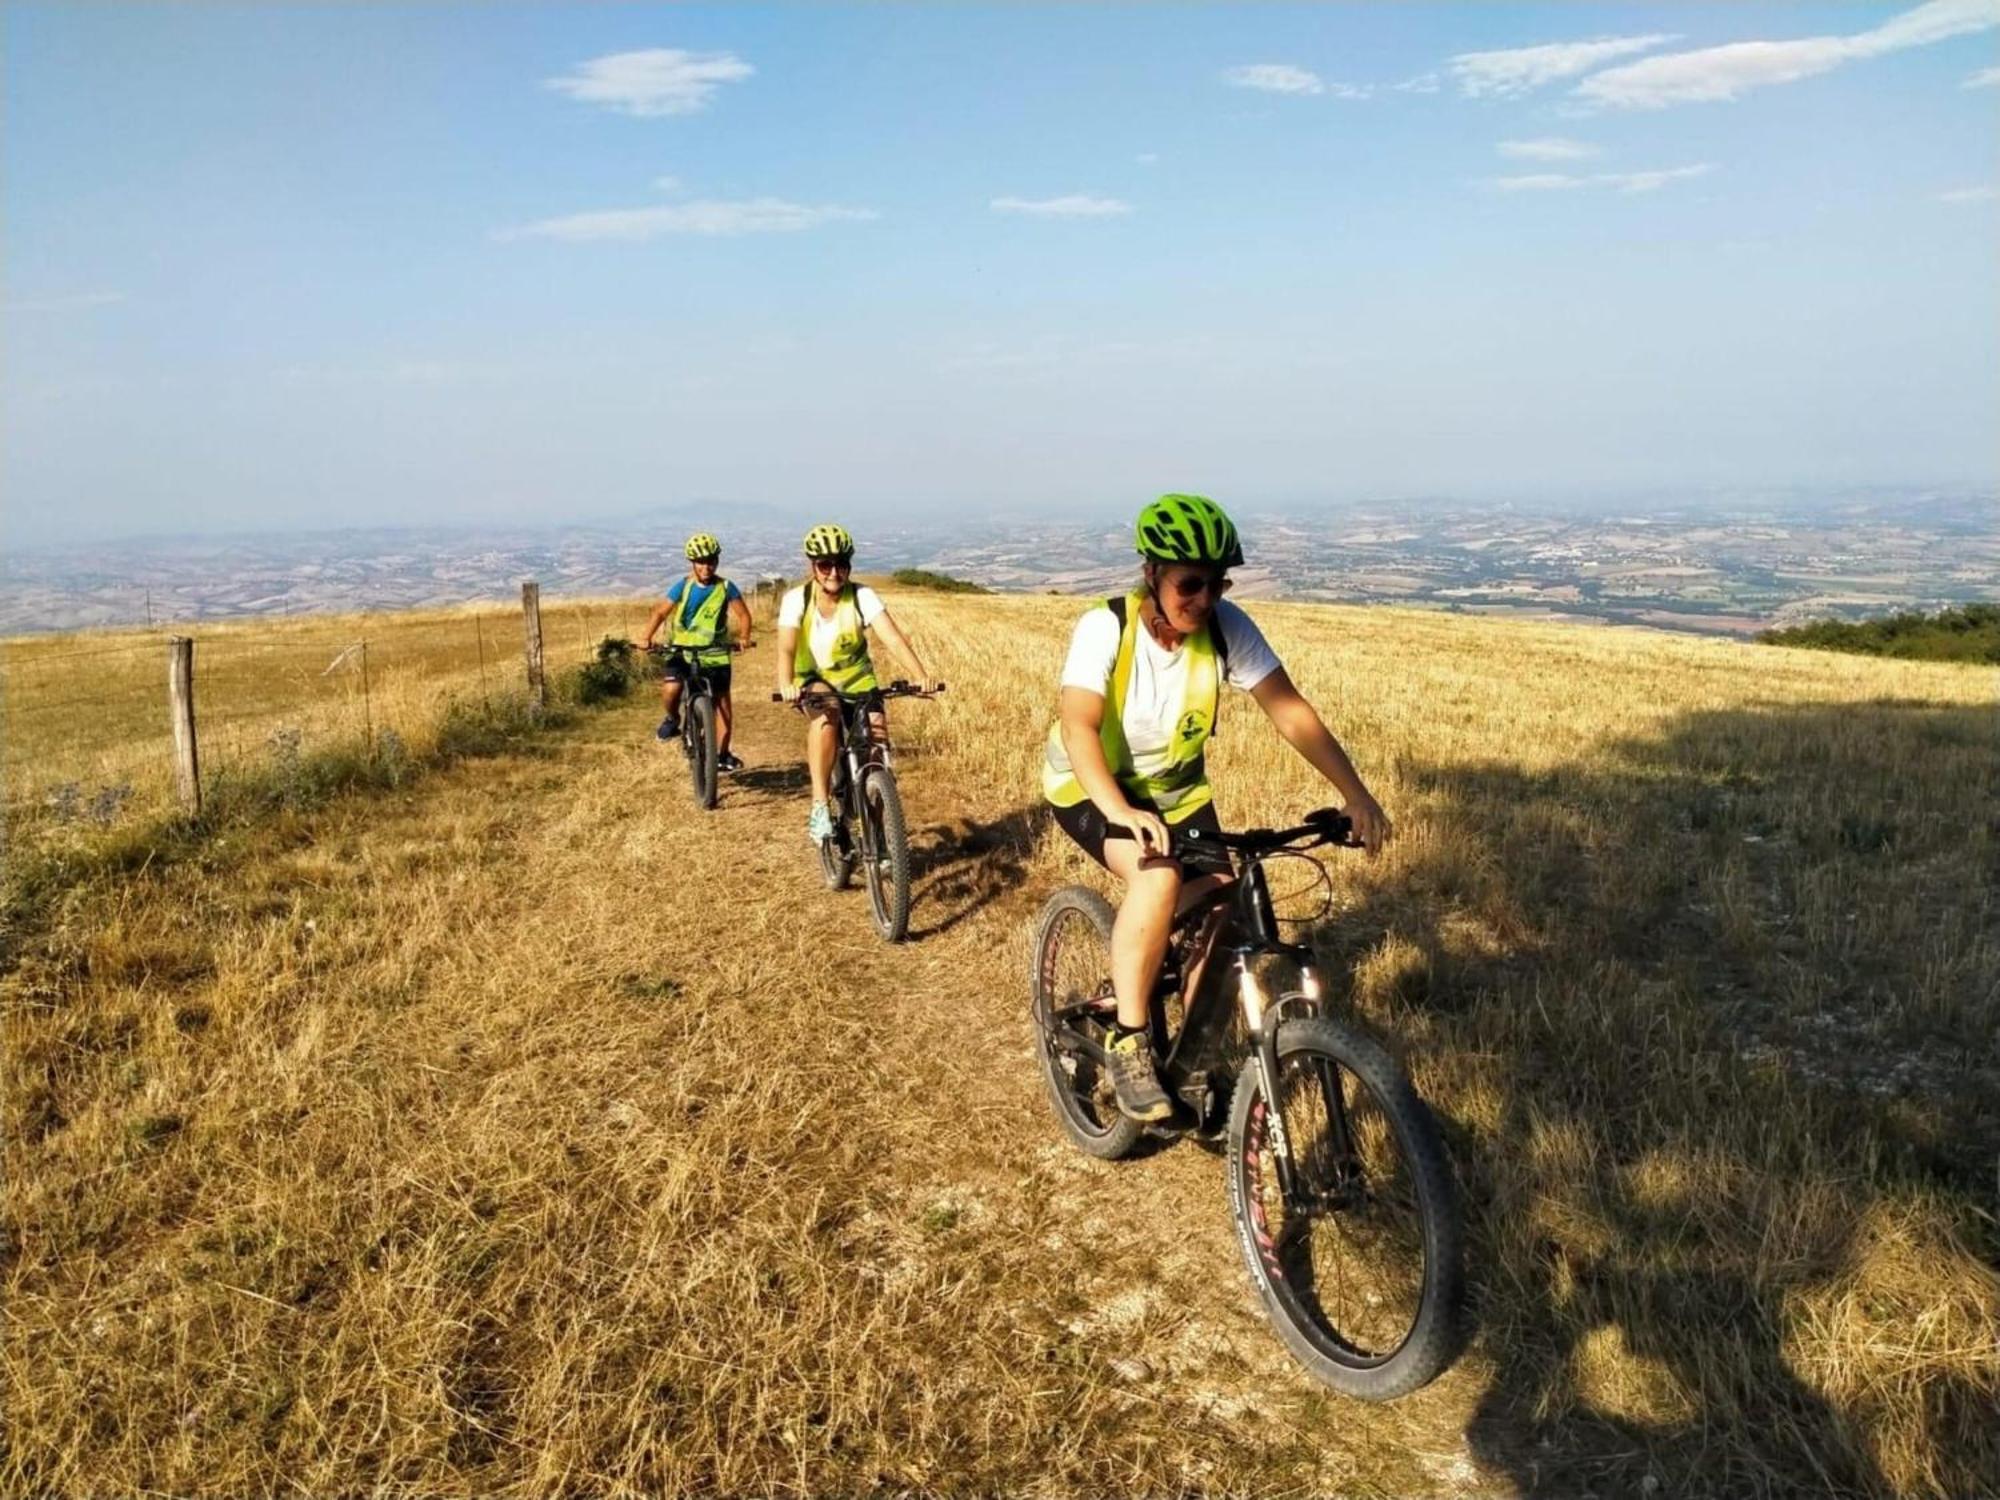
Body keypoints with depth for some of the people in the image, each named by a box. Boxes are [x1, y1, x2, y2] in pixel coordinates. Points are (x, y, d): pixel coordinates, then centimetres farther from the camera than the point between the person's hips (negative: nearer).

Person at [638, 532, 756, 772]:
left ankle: (722, 754, 15)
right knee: (671, 689, -25)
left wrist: (744, 637, -20)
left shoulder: (726, 588, -4)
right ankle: (673, 719, 9)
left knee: (723, 705, -1)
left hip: (715, 655, 0)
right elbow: (660, 612, 0)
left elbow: (743, 615, -1)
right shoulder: (683, 587, -3)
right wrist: (647, 638, -14)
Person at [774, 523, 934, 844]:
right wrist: (785, 685, -47)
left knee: (877, 745, -16)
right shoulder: (796, 599, -14)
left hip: (858, 681, 1)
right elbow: (786, 648, -27)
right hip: (814, 680, -1)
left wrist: (921, 676, -43)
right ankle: (820, 807, -29)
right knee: (826, 717, -35)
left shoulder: (863, 597, -15)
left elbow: (895, 639, -27)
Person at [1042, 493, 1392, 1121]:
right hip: (1090, 788, -4)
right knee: (1159, 878, -32)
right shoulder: (1105, 628, -27)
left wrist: (1356, 794, -30)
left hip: (1177, 790, 5)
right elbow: (1079, 727, -38)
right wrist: (1123, 813, -54)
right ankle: (1127, 1041, -17)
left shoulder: (1228, 628, -18)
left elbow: (1291, 713, -19)